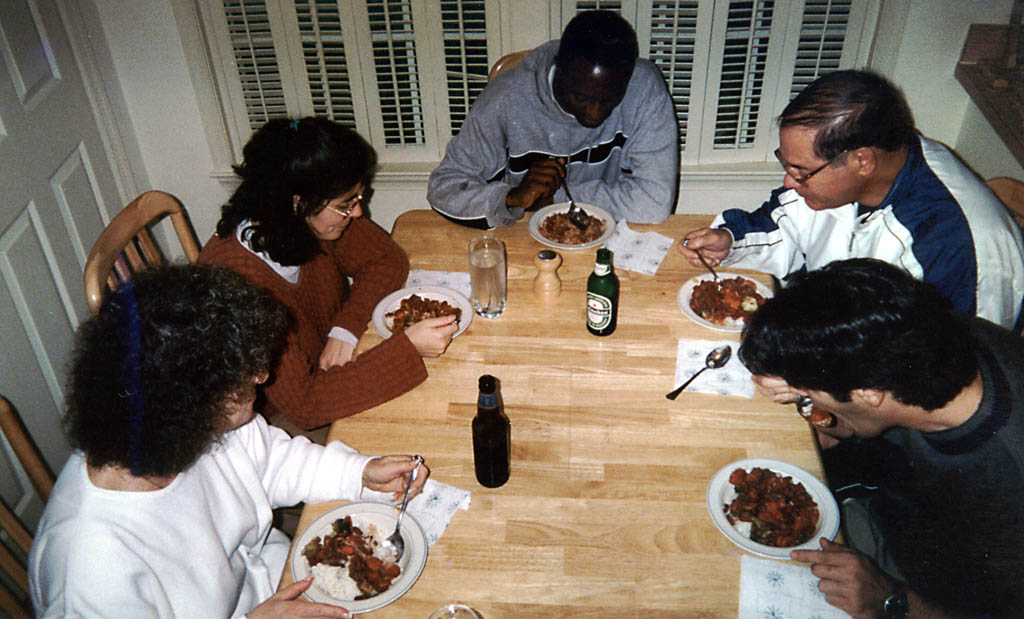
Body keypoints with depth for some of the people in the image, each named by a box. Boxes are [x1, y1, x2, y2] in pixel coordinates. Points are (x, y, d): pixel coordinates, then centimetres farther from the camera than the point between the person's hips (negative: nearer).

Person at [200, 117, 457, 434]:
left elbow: (387, 259, -1)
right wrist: (408, 347, -37)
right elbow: (304, 403, -34)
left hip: (328, 370, 6)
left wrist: (346, 329, -18)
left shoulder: (317, 220, -16)